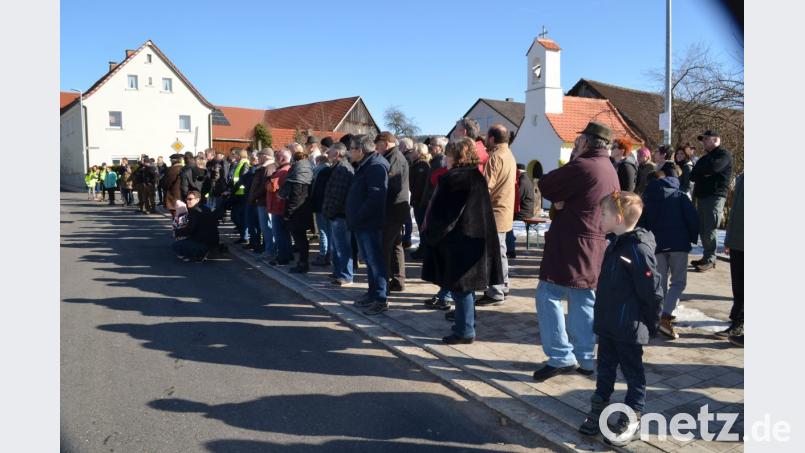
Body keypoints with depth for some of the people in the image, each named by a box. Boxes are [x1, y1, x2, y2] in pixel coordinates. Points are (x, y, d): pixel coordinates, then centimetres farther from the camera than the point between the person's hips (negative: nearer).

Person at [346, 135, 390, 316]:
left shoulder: (376, 166, -16)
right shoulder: (363, 166, 17)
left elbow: (376, 197, -25)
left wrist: (358, 217, -20)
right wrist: (354, 219, 13)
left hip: (371, 224, -10)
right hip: (361, 224, 10)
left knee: (375, 260, -4)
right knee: (369, 260, 16)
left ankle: (381, 299, 2)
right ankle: (372, 294, 26)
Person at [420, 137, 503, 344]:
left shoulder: (454, 179, -16)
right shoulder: (477, 177, 10)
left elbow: (442, 214, -17)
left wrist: (430, 235, -3)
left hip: (458, 242, -9)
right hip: (475, 240, 9)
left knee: (459, 287, -1)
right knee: (466, 286, 19)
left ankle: (464, 331, 5)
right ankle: (466, 324, 31)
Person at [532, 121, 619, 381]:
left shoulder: (581, 166, -15)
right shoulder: (611, 171, 14)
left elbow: (545, 186, -8)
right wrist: (565, 202, 5)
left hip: (570, 245, -8)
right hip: (596, 245, 9)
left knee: (548, 296, -1)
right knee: (584, 303, 13)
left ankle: (561, 357, -1)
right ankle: (586, 359, 19)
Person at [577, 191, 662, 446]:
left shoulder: (638, 249, -22)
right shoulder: (615, 245, 7)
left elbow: (652, 292, -19)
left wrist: (649, 325, -10)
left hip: (629, 330, -8)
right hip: (607, 325, 8)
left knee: (633, 373, 9)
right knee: (605, 369, 18)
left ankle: (631, 421, 23)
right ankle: (598, 411, 32)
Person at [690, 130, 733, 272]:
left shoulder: (724, 154, -2)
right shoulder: (705, 158, 24)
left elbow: (713, 167, -21)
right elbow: (692, 176, 14)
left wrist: (699, 168, -2)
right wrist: (703, 173, -8)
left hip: (715, 196, -8)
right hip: (702, 196, 8)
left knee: (709, 230, -11)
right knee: (702, 229, 8)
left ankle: (710, 260, -6)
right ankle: (706, 257, 14)